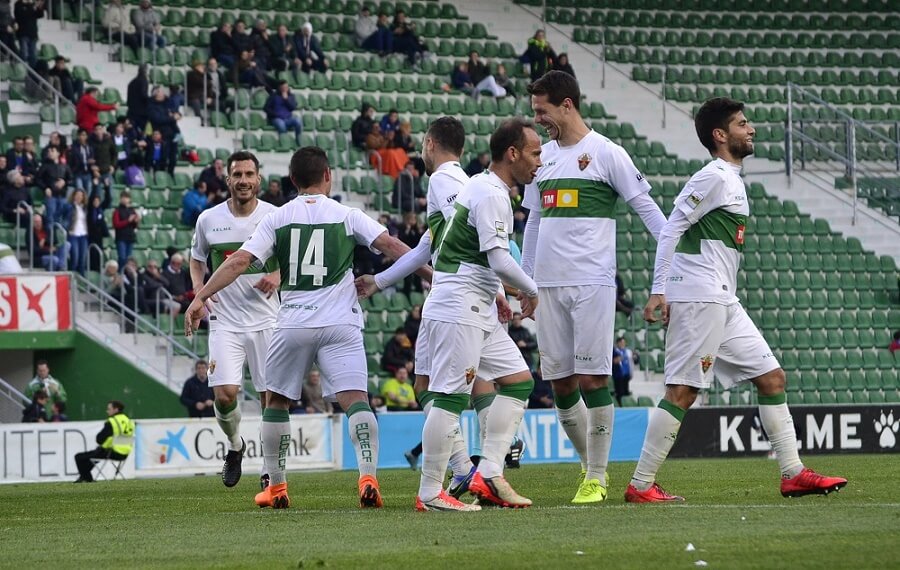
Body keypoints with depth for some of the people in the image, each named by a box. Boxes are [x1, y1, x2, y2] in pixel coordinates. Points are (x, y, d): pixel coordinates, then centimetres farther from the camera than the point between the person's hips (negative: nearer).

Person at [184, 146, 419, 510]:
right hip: (340, 323, -1)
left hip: (293, 323, 1)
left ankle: (276, 487, 20)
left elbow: (239, 261, -2)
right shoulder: (347, 216, 4)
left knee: (276, 401, 17)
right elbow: (390, 246, -3)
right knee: (355, 400, -7)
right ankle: (368, 476, -25)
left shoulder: (277, 219, 6)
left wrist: (200, 298, -1)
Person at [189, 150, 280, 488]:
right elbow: (197, 259, 18)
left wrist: (277, 276, -14)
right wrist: (199, 288, -1)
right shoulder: (208, 220, 2)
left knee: (271, 397, -2)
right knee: (225, 393, -13)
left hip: (266, 318, 0)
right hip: (225, 321, 0)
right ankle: (235, 445, 18)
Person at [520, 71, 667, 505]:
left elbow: (645, 206, -1)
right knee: (560, 383, 4)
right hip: (548, 286, 6)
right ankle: (589, 462, 20)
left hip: (592, 283, -6)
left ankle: (597, 477, -2)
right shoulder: (543, 156, 16)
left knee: (592, 378, -8)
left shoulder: (605, 153, -2)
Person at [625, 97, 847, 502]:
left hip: (723, 303, 10)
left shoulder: (731, 180, 19)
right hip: (698, 298, -10)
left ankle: (793, 474, 10)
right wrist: (659, 291, -18)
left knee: (772, 377, 8)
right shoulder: (713, 177, -10)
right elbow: (671, 230, -13)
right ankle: (640, 486, -8)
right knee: (683, 391, -10)